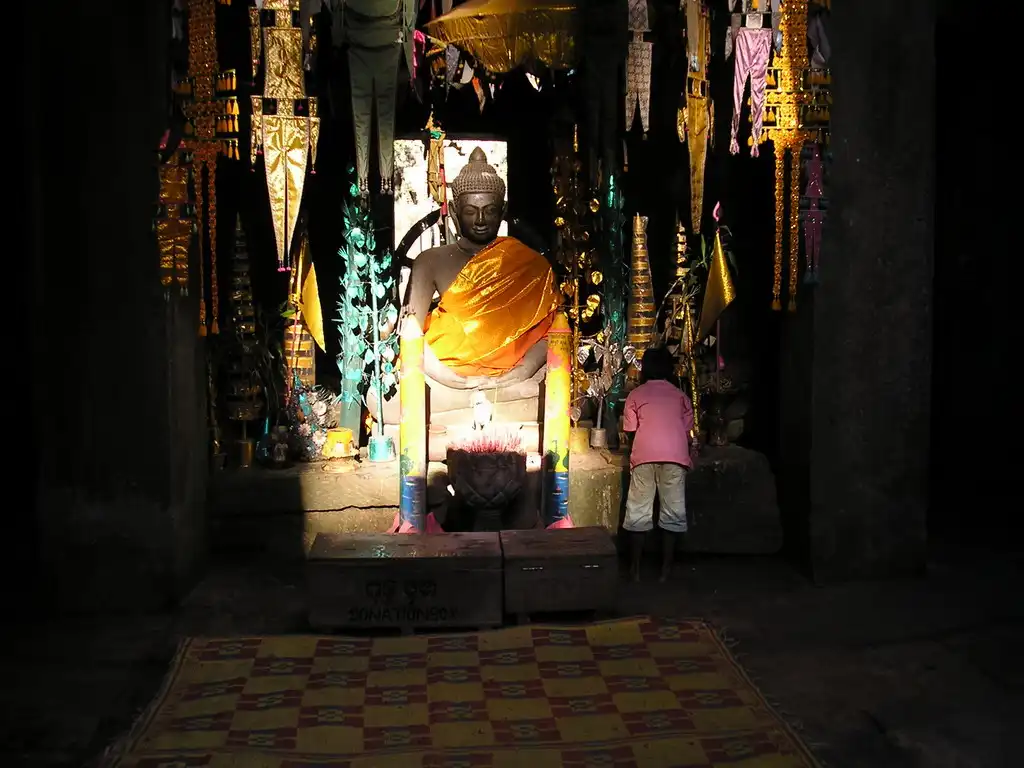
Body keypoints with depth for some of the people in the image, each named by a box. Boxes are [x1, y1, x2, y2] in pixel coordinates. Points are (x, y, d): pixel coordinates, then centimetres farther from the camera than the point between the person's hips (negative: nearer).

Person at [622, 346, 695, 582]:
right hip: (675, 457, 1)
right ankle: (666, 567, 7)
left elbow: (631, 432, 10)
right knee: (673, 512, 7)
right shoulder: (681, 396, 16)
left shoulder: (635, 395, 12)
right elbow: (687, 431, 15)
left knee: (639, 512, 6)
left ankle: (635, 568, 7)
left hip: (644, 456, -1)